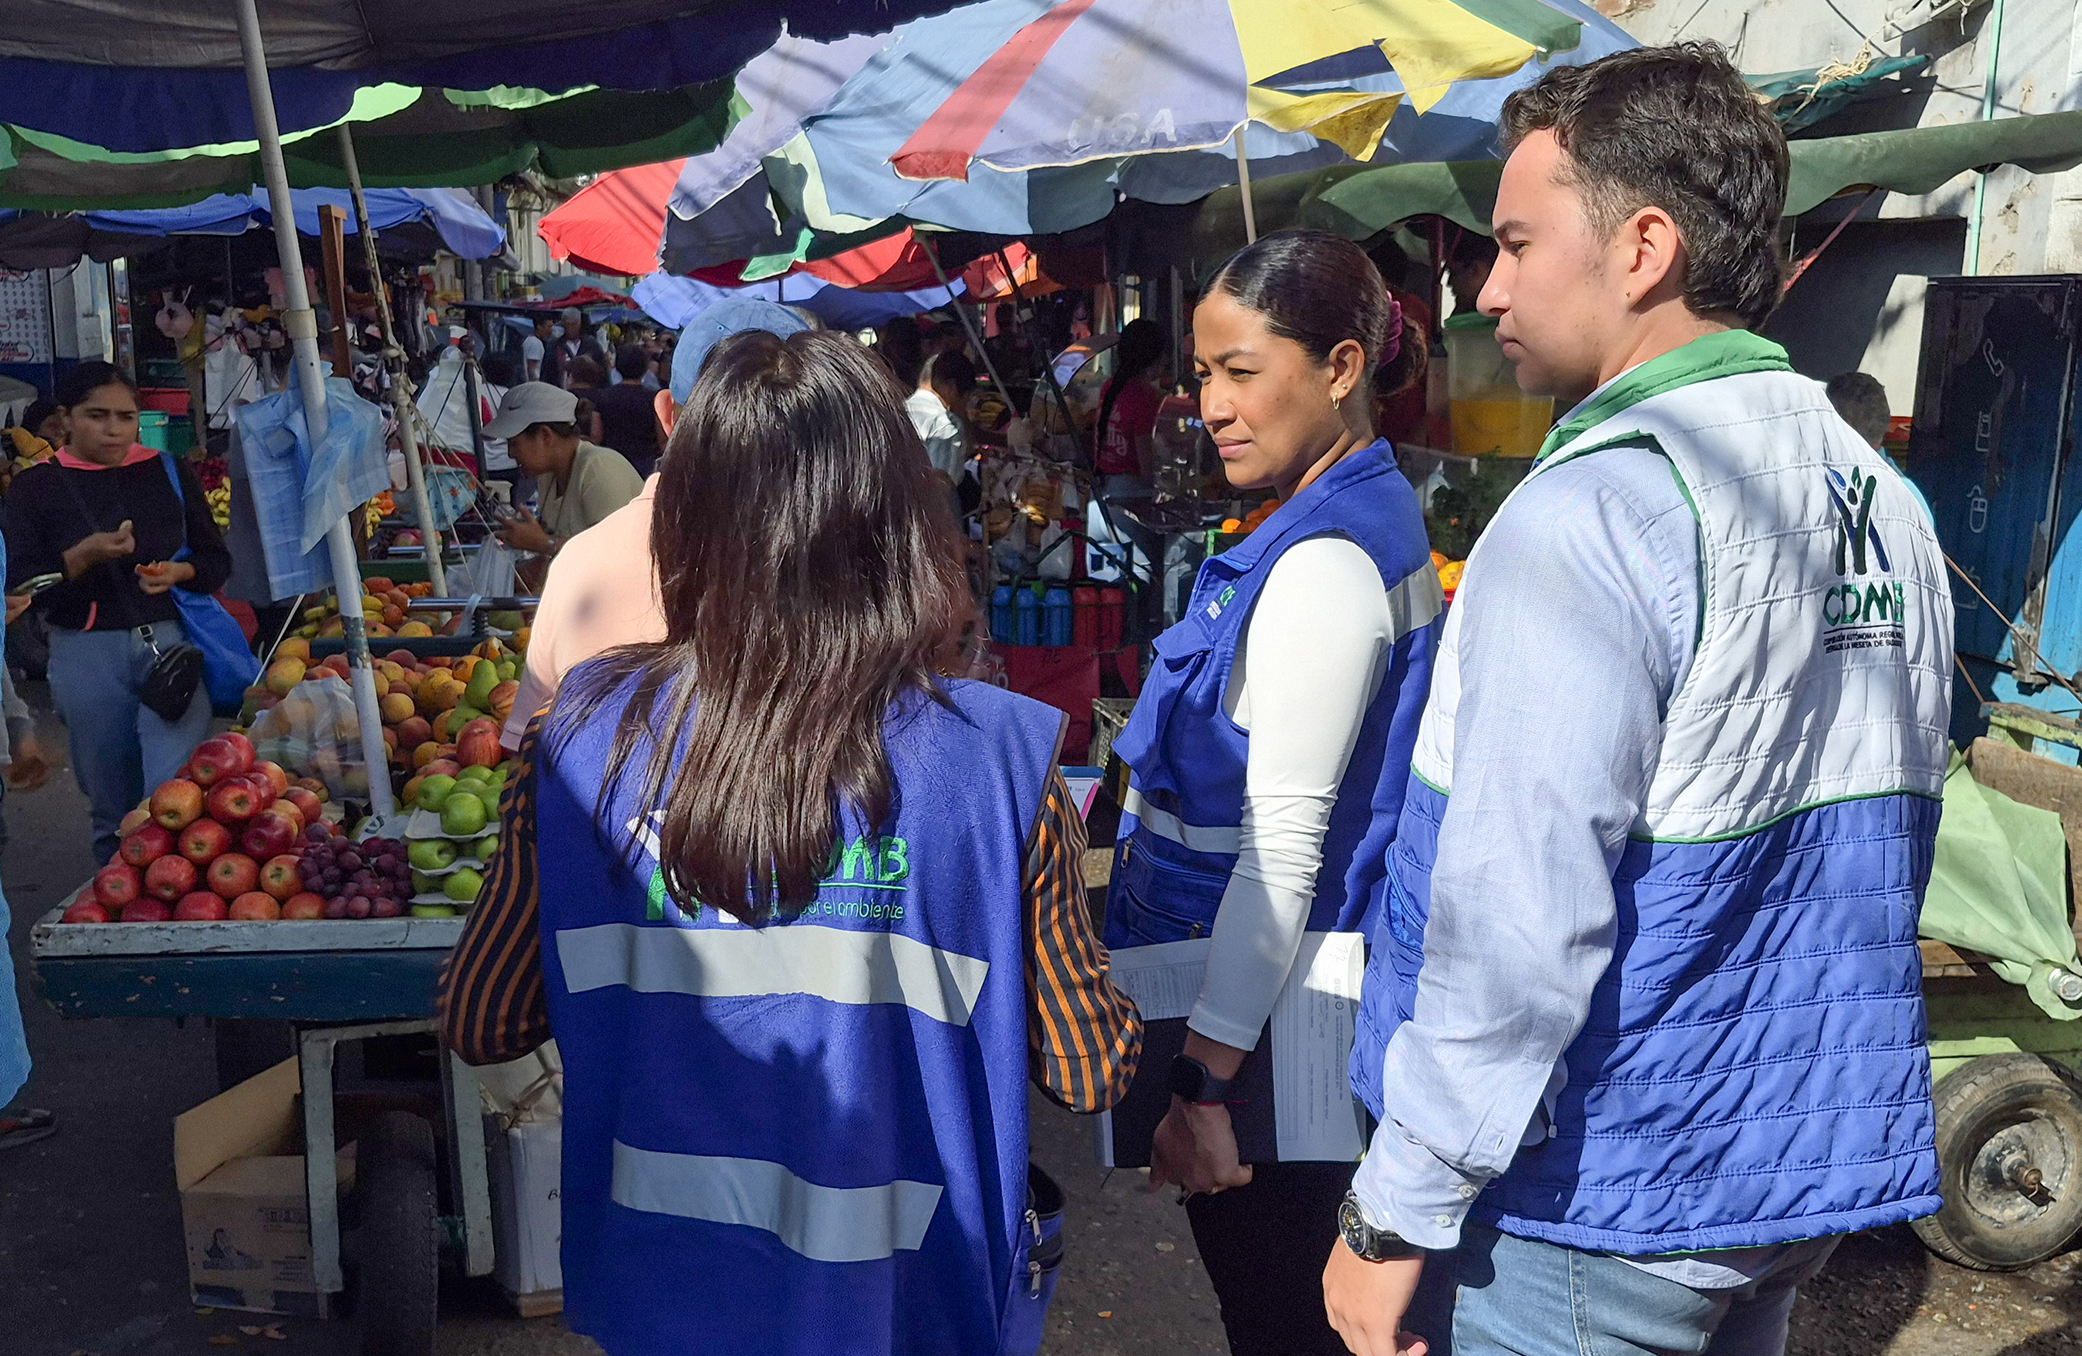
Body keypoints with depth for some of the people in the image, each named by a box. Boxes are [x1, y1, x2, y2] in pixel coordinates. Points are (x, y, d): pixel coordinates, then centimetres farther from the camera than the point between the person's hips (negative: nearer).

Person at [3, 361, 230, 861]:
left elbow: (217, 561, 12)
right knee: (112, 798, 10)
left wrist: (178, 571, -10)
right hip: (87, 655, 0)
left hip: (171, 639, 0)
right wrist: (82, 557, -17)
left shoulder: (169, 473, 8)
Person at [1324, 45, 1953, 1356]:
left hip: (1598, 1212, -8)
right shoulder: (1886, 502, 4)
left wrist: (1395, 1211, -16)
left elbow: (1519, 917, -26)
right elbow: (1884, 842, 12)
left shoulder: (1594, 511, -22)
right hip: (1816, 1171, 8)